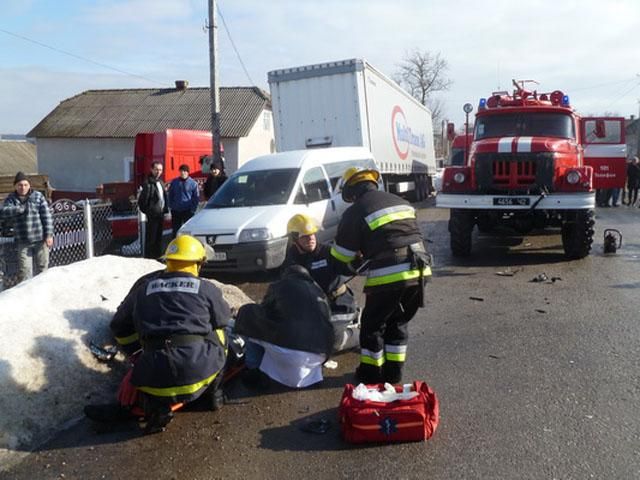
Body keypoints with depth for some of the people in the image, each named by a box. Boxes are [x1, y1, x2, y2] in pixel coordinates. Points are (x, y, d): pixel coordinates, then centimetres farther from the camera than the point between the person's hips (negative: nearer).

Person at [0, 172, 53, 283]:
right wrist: (20, 208, -23)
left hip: (40, 240, -1)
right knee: (24, 270, -2)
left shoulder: (38, 196, 1)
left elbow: (47, 216, -2)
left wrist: (49, 235, -8)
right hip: (23, 242, 1)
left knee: (42, 267, 7)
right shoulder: (11, 199, 6)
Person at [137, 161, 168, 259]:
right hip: (152, 215, -8)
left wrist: (165, 210, 12)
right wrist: (146, 211, -12)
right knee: (151, 237, -3)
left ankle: (158, 256, 25)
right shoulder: (148, 183, -13)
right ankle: (148, 257, 4)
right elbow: (142, 200, -15)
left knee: (159, 237, 16)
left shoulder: (160, 182, 14)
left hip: (160, 214, 8)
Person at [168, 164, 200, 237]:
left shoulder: (193, 183, -3)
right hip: (176, 211, 3)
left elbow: (196, 198, 0)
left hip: (188, 211, -3)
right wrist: (171, 206, 4)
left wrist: (193, 209, -7)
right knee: (175, 230, 8)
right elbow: (170, 195, 12)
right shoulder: (174, 182, 5)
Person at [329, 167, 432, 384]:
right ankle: (393, 371, 29)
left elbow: (340, 256, 4)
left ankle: (371, 372, 24)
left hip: (388, 276, -6)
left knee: (372, 324, 13)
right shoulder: (401, 202, 20)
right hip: (419, 273, 6)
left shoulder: (355, 212, -1)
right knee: (398, 322, 22)